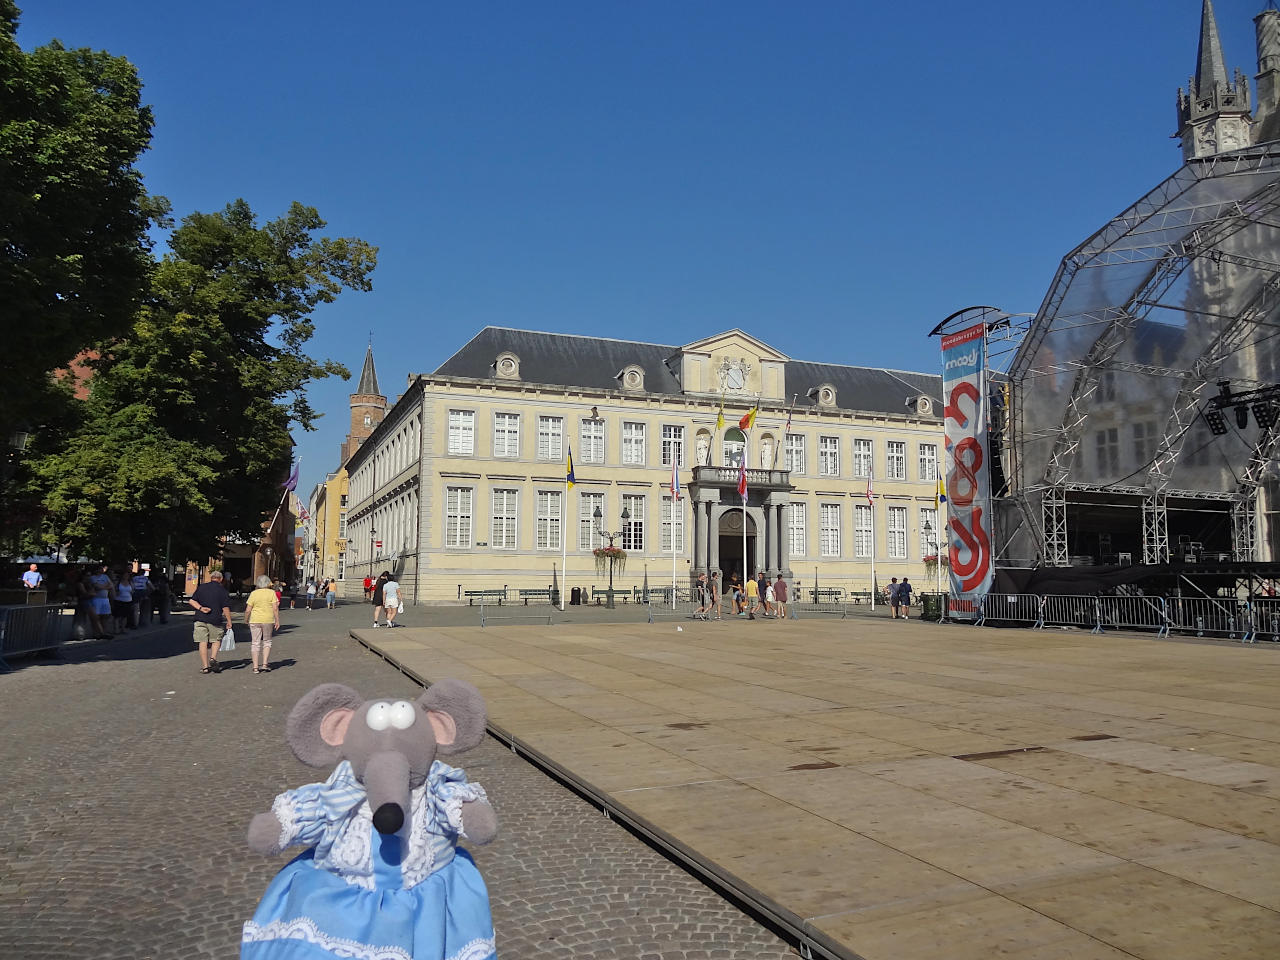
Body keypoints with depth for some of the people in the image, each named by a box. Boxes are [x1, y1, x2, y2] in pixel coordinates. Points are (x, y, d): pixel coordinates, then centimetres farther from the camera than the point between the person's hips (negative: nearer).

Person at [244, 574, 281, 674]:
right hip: (268, 620, 0)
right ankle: (265, 664, 7)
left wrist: (246, 620, 15)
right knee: (267, 642, 16)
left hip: (255, 620, 0)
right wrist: (277, 621, -2)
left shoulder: (253, 594, 1)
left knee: (255, 643, 6)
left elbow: (248, 610, 0)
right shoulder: (272, 593, -1)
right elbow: (275, 608, -7)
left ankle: (255, 667, 5)